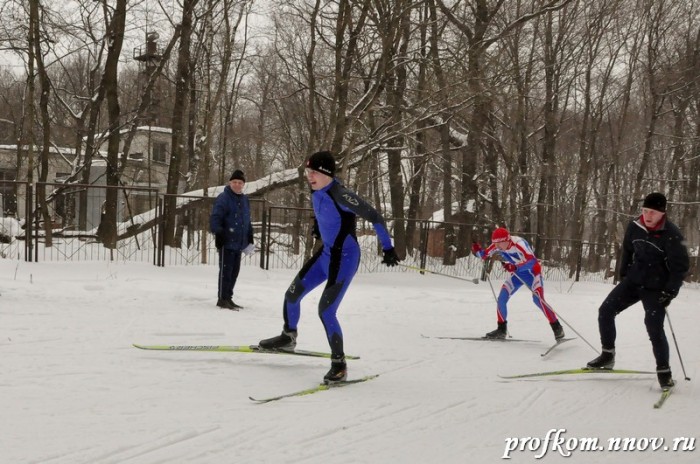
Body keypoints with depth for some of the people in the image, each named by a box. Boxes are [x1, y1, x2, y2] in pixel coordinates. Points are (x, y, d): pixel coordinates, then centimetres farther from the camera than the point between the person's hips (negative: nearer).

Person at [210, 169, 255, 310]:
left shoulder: (244, 200, 15)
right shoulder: (223, 198, -10)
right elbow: (215, 218, -15)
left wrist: (250, 238, 20)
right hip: (227, 242, -8)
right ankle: (222, 299, -1)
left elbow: (247, 221, 24)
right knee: (226, 270, -6)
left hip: (239, 243, 8)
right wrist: (218, 234, -24)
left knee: (234, 271, 13)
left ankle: (228, 297, 22)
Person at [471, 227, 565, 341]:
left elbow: (531, 261, -44)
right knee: (501, 299, -2)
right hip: (517, 273, 7)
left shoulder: (518, 243, -34)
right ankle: (501, 329, 13)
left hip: (532, 271, -7)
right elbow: (484, 255, -1)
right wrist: (477, 250, -23)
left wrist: (515, 267, -58)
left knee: (538, 299, -23)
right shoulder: (497, 245, -14)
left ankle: (557, 328, -16)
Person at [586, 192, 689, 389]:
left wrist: (669, 292, -17)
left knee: (655, 329, -11)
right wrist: (623, 275, 16)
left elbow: (681, 266, -13)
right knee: (606, 310, -3)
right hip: (633, 281, 5)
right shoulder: (634, 227, -2)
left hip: (655, 288, -5)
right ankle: (607, 356, 10)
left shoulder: (671, 235, -17)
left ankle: (664, 372, 4)